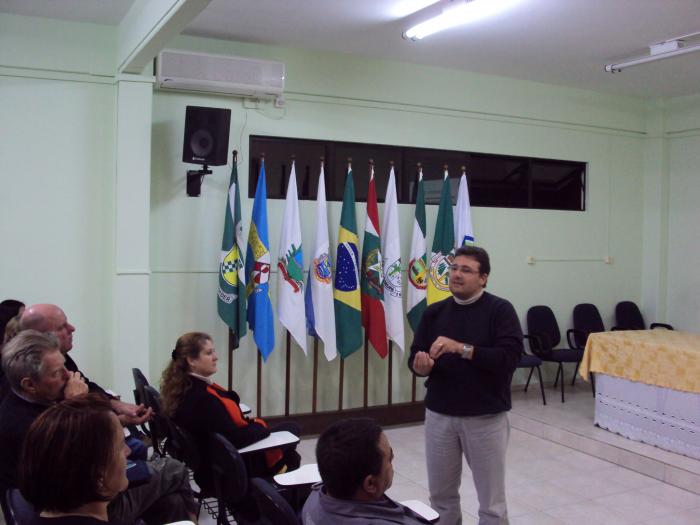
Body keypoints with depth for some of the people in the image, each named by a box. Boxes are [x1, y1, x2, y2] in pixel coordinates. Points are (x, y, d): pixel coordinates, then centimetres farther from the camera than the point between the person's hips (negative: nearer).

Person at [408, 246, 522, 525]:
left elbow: (509, 357, -20)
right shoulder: (434, 312, 5)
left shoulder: (500, 310, -8)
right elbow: (415, 357, 6)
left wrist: (461, 348, -27)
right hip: (439, 416, 4)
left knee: (492, 502, 10)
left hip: (486, 418, -3)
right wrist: (421, 366, -17)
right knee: (441, 496, 16)